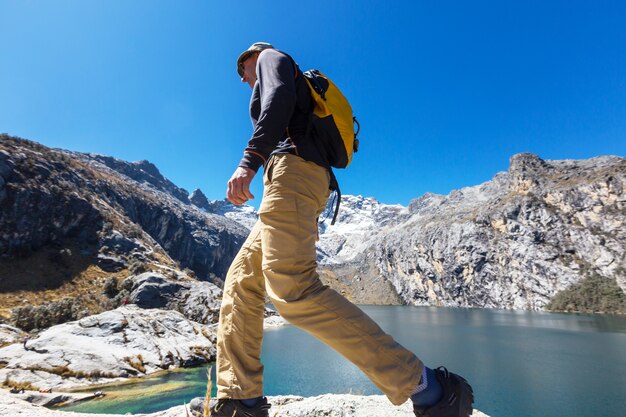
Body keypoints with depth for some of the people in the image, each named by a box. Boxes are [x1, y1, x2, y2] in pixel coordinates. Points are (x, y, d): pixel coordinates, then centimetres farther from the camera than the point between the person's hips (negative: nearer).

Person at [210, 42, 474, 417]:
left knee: (293, 289, -25)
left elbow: (280, 97, -8)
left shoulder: (271, 57, 18)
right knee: (241, 284, 7)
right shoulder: (304, 89, 40)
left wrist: (249, 160, -22)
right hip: (309, 180, 10)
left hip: (292, 169, -10)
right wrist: (308, 221, 26)